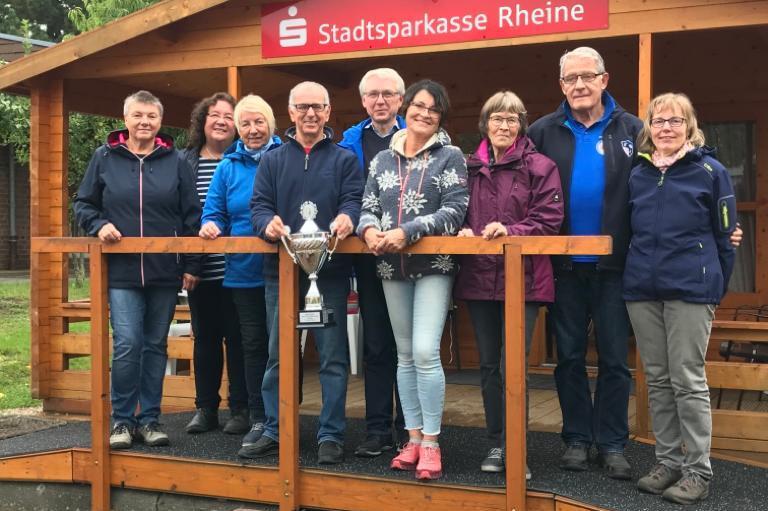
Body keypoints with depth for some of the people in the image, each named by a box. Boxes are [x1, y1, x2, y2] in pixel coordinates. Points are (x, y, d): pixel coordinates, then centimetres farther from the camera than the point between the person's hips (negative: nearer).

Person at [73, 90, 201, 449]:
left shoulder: (175, 162, 5)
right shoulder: (105, 158, 5)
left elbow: (191, 217, 6)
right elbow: (83, 203, 12)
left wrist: (191, 265, 2)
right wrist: (99, 225, -9)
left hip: (165, 272, 1)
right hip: (121, 271, -1)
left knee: (156, 346, 8)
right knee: (126, 345, -8)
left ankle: (150, 419, 18)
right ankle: (122, 419, 7)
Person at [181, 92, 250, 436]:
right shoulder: (185, 161, 9)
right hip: (200, 267, 4)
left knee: (238, 338, 3)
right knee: (205, 337, 12)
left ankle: (240, 409, 13)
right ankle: (205, 408, 23)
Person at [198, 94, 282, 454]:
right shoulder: (228, 167, 11)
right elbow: (214, 213, 11)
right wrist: (210, 226, -11)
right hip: (244, 272, 3)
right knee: (253, 344, 8)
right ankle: (258, 418, 17)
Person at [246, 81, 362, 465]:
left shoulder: (344, 159, 8)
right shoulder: (272, 160, 12)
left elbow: (353, 200, -3)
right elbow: (259, 205, 3)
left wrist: (347, 218, -27)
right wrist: (268, 223, -20)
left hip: (331, 271, -2)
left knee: (333, 357, 2)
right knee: (278, 356, 9)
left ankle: (331, 435, 11)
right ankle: (274, 431, 20)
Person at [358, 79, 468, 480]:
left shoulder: (450, 156, 0)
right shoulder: (382, 159, 12)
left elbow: (454, 211, -10)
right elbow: (368, 207, 9)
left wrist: (407, 231, -20)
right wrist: (368, 229, -15)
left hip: (433, 264, -4)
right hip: (392, 266, 5)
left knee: (425, 352, -14)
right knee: (405, 354, 9)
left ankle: (431, 443, -3)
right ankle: (413, 438, 18)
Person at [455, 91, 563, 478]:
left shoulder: (540, 166, 0)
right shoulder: (469, 167, 12)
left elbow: (549, 219, -6)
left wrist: (510, 231, -20)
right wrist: (463, 230, -5)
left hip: (523, 277, -4)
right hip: (478, 276, 4)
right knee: (489, 365, 11)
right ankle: (496, 444, 22)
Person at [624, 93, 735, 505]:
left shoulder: (710, 171, -2)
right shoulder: (638, 174, 11)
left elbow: (726, 236, 1)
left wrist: (715, 288, 2)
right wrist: (639, 273, 15)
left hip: (690, 290, -5)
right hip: (641, 290, 5)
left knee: (688, 381, -3)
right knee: (657, 381, 9)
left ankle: (698, 471, 7)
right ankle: (668, 462, 20)